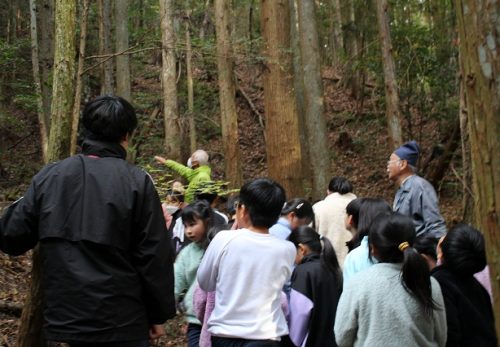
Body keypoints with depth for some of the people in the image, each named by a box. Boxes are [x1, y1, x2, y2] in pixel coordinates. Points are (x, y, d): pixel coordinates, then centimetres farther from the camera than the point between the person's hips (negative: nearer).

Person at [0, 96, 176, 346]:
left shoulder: (49, 176, 1)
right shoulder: (136, 182, -10)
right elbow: (154, 256, -8)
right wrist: (159, 314, 2)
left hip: (65, 317, 4)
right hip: (121, 322, -4)